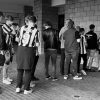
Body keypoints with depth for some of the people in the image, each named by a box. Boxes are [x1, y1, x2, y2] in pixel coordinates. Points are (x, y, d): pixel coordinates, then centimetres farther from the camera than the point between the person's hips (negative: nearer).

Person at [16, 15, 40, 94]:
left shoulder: (22, 28, 2)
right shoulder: (35, 30, -6)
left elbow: (18, 39, 6)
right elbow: (37, 44, -8)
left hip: (20, 49, 3)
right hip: (30, 50, -3)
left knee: (20, 69, 15)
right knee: (28, 70, 9)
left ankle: (18, 87, 19)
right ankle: (26, 89, 13)